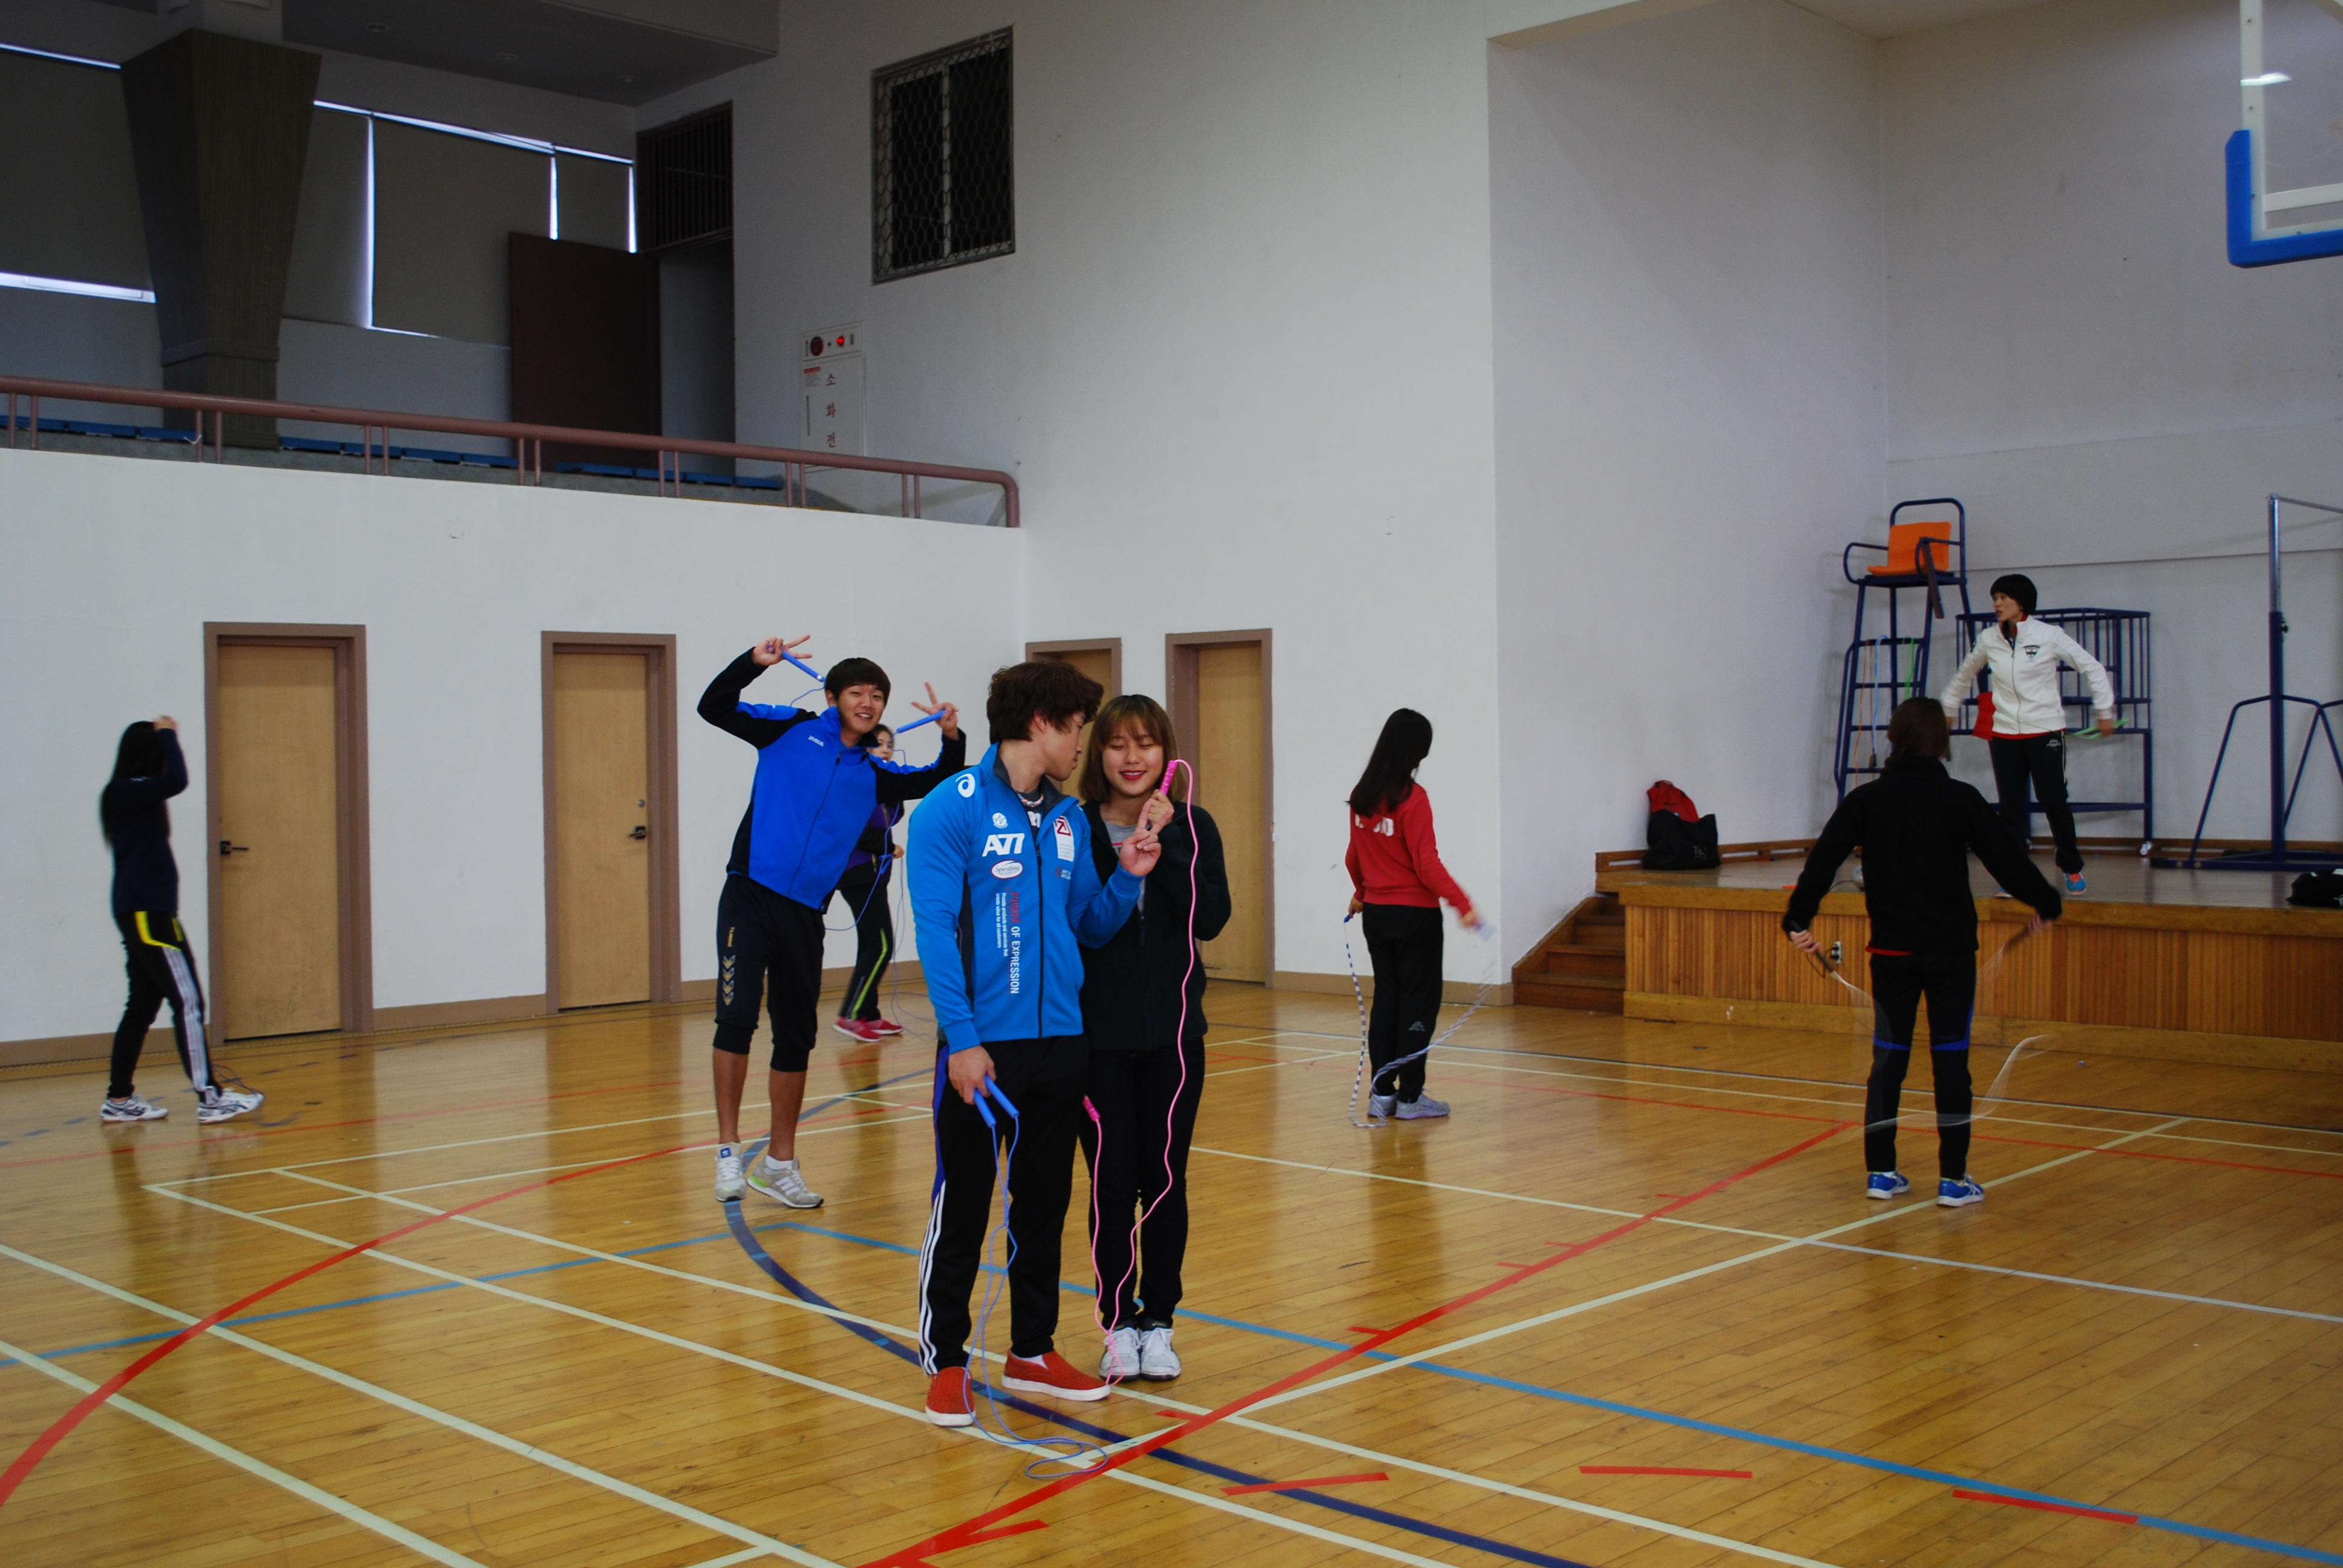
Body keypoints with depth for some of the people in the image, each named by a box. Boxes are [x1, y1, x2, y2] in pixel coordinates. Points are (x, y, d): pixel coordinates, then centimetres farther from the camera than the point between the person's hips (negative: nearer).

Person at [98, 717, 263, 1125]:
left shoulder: (132, 795, 14)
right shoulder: (128, 793, -14)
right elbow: (177, 780, -27)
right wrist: (168, 735, -16)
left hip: (145, 913, 11)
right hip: (147, 914, -11)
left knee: (144, 1004, 14)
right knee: (187, 1001, -11)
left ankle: (119, 1099, 19)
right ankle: (210, 1098, -13)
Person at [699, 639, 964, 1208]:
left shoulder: (874, 775, 14)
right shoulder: (792, 730, 4)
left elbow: (938, 783, 18)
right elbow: (714, 708, -1)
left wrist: (952, 739, 0)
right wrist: (754, 662, -15)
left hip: (806, 915, 5)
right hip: (751, 897, -4)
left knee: (796, 1038, 10)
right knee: (736, 1018, -15)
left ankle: (779, 1162, 22)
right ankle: (728, 1150, -3)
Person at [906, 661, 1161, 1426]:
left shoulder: (1070, 819, 10)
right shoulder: (954, 810, -9)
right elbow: (935, 930, -13)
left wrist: (1126, 877, -3)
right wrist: (962, 1039, -18)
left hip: (1060, 1043, 6)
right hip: (983, 1047, -6)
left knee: (1044, 1203, 14)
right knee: (962, 1210, 3)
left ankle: (1033, 1352, 27)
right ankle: (945, 1361, 16)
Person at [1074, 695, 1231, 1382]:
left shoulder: (1192, 826, 1)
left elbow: (1209, 920, -13)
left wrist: (1166, 843, -17)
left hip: (1172, 1033, 1)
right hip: (1096, 1034, -1)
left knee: (1165, 1179, 8)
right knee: (1112, 1182, 3)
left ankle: (1158, 1323, 21)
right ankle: (1119, 1324, 17)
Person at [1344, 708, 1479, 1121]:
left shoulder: (1362, 796, 4)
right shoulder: (1412, 798, -16)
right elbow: (1426, 864, -19)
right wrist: (1461, 905, -20)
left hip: (1375, 912, 7)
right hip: (1414, 913, -7)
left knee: (1386, 998, 13)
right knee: (1419, 1002, 2)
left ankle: (1381, 1093, 16)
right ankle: (1410, 1096, 5)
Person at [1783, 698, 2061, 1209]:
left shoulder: (1865, 800, -1)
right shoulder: (1960, 798, -7)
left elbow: (1823, 860, -6)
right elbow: (2007, 857, -1)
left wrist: (1799, 920, -3)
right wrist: (2044, 904, 14)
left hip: (1891, 950, 2)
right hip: (1951, 950, -2)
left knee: (1887, 1060, 9)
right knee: (1951, 1061, 3)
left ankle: (1881, 1171, 12)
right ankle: (1953, 1179, 6)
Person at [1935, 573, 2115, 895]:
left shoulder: (2048, 636, -7)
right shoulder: (1989, 640, 3)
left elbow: (2093, 669, -1)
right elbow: (1963, 676, 21)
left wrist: (2104, 711, -1)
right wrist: (1946, 709, 25)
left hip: (2045, 731, -3)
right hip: (2004, 733, 3)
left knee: (2054, 802, 0)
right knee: (2010, 808, 2)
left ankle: (2072, 866, 22)